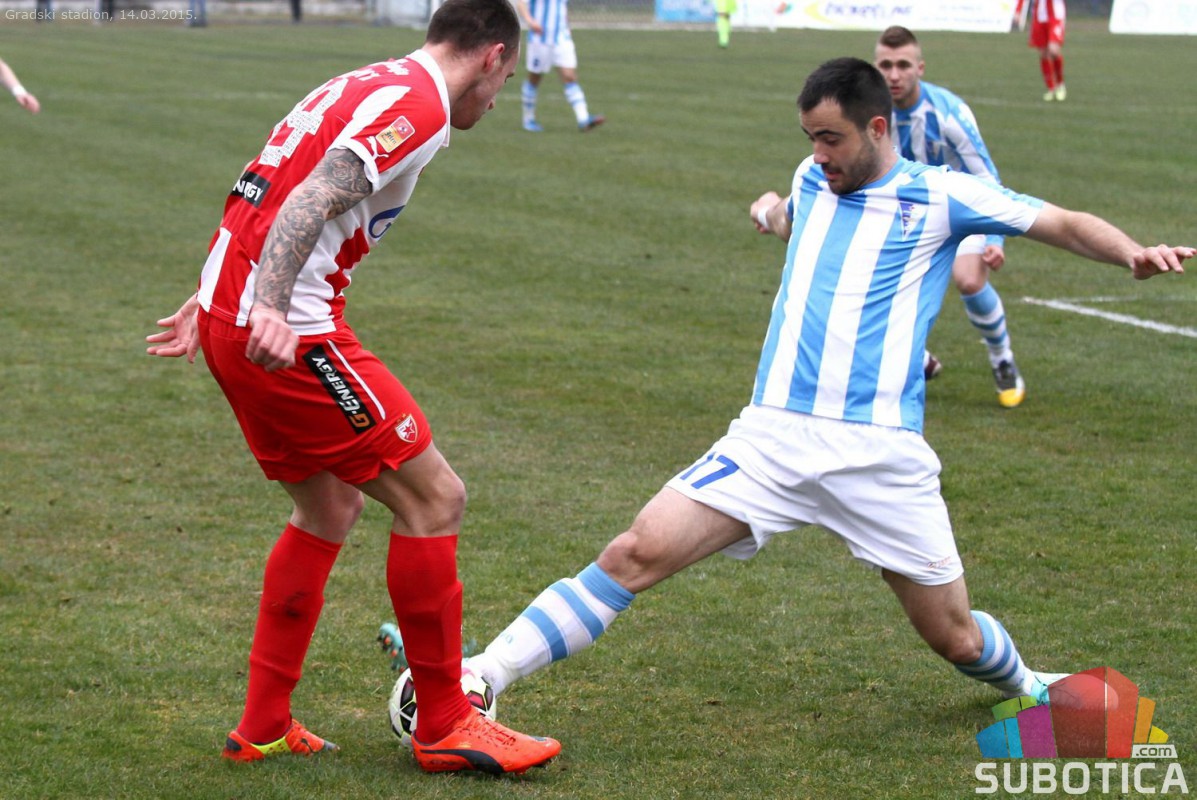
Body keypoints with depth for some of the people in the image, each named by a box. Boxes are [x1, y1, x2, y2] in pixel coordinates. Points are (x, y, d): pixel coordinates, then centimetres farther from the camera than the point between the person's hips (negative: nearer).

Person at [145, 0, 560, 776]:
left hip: (229, 313, 10)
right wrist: (270, 312, -34)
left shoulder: (364, 86, 20)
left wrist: (212, 307, 33)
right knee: (435, 499, -2)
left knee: (331, 507, 21)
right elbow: (312, 202, -23)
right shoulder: (419, 103, -9)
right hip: (290, 334, -10)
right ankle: (445, 726, 7)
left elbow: (265, 196, 26)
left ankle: (264, 726, 24)